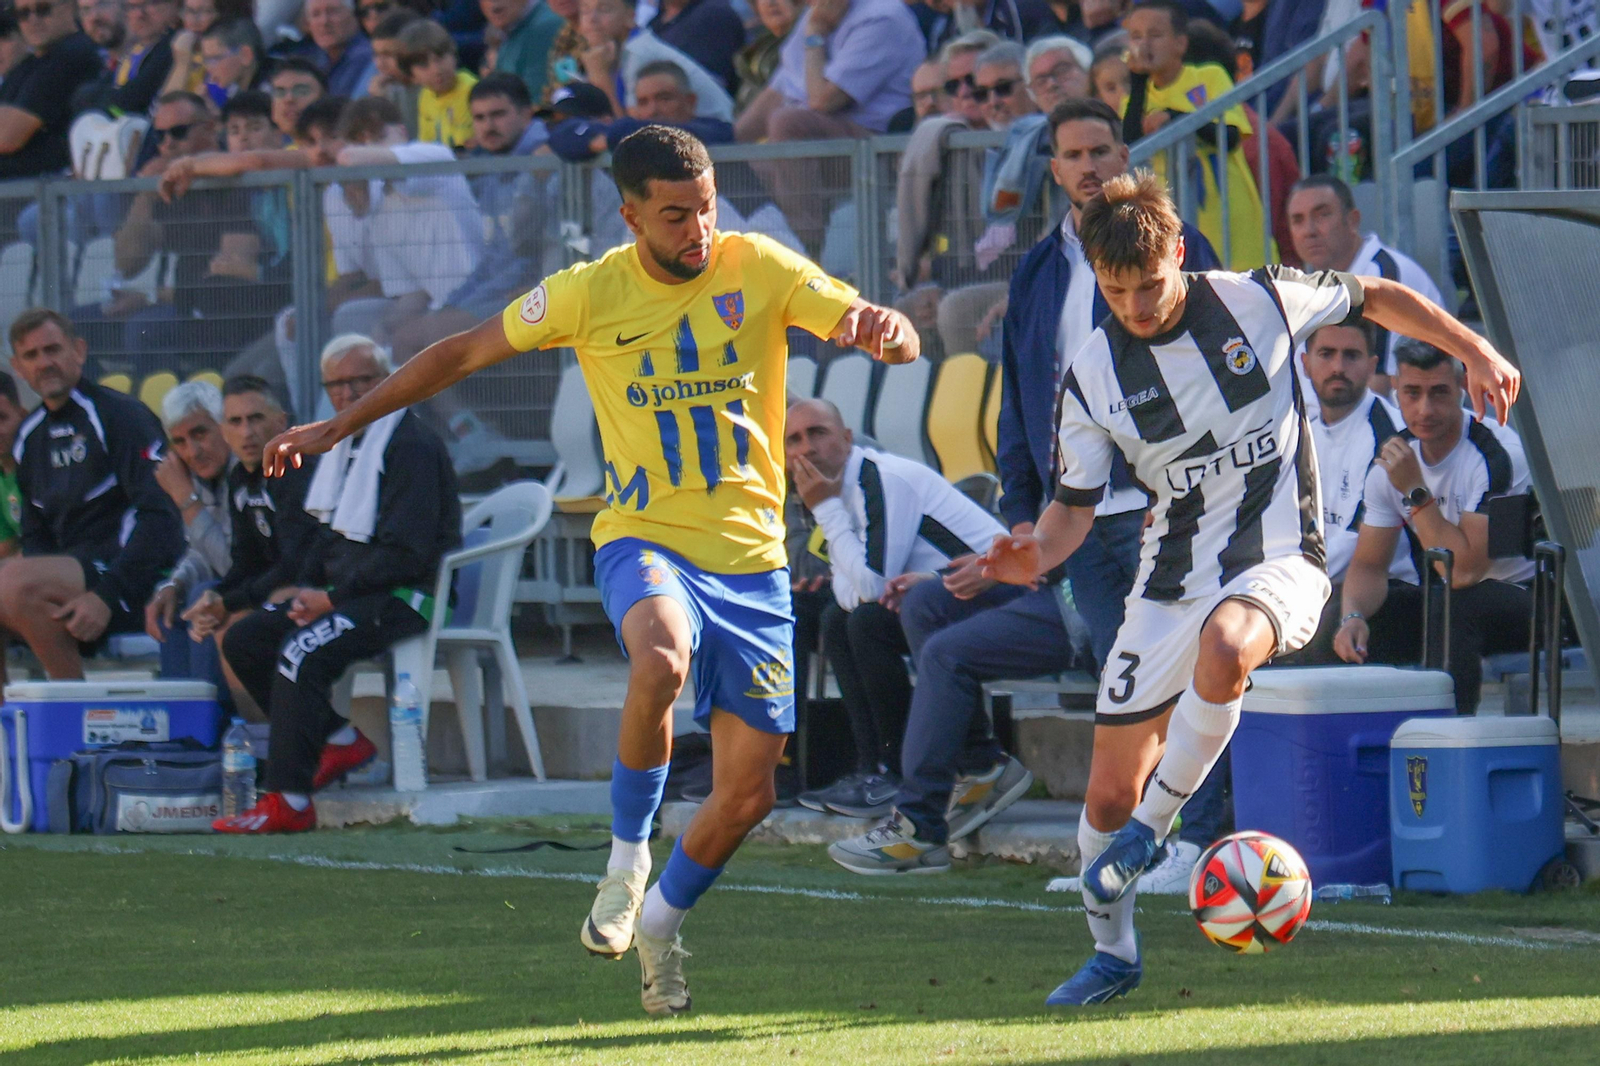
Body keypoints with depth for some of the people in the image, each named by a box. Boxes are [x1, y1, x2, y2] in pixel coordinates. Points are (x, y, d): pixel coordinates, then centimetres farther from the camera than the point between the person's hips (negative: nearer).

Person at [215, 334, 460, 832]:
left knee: (303, 651, -30)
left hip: (404, 597, -10)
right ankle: (339, 740, 3)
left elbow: (407, 553, -20)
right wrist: (304, 592, 2)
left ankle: (288, 802, -30)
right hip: (344, 593, 10)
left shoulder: (411, 446, -13)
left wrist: (331, 598, -18)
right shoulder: (345, 446, 16)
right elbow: (329, 536, 22)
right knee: (244, 639, 2)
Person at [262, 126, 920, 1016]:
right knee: (661, 659, -38)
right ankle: (628, 854, -16)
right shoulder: (592, 293, -3)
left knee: (748, 792, 0)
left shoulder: (762, 270, -4)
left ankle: (661, 919, 30)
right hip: (644, 541, -2)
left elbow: (899, 342, -7)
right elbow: (465, 354, 8)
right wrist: (339, 426, 9)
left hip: (752, 557, 2)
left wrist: (885, 329, -33)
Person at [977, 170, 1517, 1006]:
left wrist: (1474, 352, 4)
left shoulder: (1258, 302, -8)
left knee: (1222, 649, -40)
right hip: (1171, 581, 3)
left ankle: (1154, 823, -17)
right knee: (1108, 794, 3)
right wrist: (1037, 555, -18)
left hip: (1277, 560, -3)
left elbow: (1376, 299, 8)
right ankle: (1112, 952, 30)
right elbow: (1075, 506, 3)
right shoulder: (1091, 379, -4)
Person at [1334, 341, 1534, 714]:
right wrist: (1352, 617, -21)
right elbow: (1369, 565, 0)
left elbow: (1464, 571, -30)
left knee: (1456, 607, -37)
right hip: (1438, 596, 7)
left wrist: (1416, 492, -30)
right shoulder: (1394, 459, -2)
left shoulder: (1496, 455, -24)